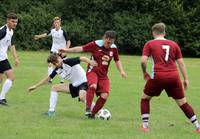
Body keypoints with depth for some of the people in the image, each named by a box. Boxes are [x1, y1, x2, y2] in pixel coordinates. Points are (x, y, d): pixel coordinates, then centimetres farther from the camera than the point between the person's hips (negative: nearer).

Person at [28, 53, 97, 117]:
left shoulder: (68, 61, -19)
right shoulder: (57, 70, 3)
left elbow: (82, 58, -29)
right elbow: (48, 78, 16)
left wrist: (90, 62, -48)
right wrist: (36, 86, 19)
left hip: (83, 83, -9)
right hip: (74, 85, 9)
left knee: (82, 97, -37)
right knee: (54, 88, 7)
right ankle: (51, 111, 7)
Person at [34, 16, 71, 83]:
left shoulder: (63, 31, -20)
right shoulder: (52, 30, -4)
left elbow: (68, 42, -19)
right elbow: (46, 34, 18)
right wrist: (39, 36, 17)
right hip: (54, 50, 4)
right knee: (50, 64, -7)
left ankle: (62, 80, 17)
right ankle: (49, 79, -1)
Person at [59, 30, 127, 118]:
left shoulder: (113, 48, 2)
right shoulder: (96, 44, -10)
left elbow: (117, 61, 17)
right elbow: (81, 48, -10)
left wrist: (121, 71, 4)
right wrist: (67, 50, -15)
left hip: (103, 75, 4)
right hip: (93, 71, -4)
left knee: (104, 95, -10)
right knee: (93, 86, -35)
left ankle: (93, 113, 7)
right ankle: (88, 109, -26)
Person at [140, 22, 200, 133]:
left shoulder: (149, 44, 6)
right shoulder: (174, 44, 14)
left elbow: (143, 61, -5)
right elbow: (181, 62, 12)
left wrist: (144, 73, 12)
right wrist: (186, 79, 15)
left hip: (158, 77, -2)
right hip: (174, 76, 2)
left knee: (145, 98, 19)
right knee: (182, 102, 12)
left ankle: (145, 125, 11)